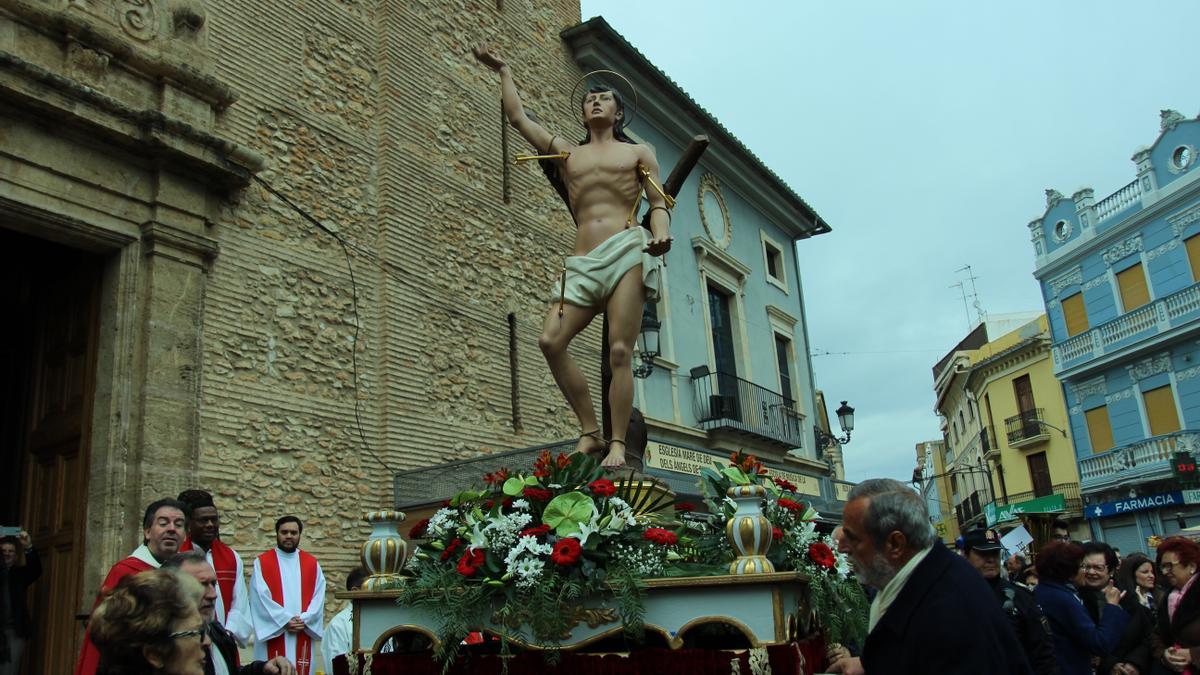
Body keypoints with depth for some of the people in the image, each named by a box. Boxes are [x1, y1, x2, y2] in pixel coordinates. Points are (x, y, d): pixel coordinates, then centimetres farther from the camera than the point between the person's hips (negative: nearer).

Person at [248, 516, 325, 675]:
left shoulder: (312, 564, 9)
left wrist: (303, 620, -12)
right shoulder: (262, 563, 1)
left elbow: (318, 598, 3)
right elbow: (261, 597, -8)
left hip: (303, 636, 2)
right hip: (273, 634, -2)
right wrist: (285, 620, -14)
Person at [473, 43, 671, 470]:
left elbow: (659, 203, 9)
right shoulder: (567, 153, 25)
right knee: (551, 341, -14)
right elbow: (518, 117, 28)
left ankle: (618, 443, -9)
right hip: (582, 262, 4)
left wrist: (661, 236, -12)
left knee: (619, 351, -13)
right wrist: (503, 72, 36)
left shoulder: (639, 153, 19)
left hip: (627, 251, -3)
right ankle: (590, 432, -6)